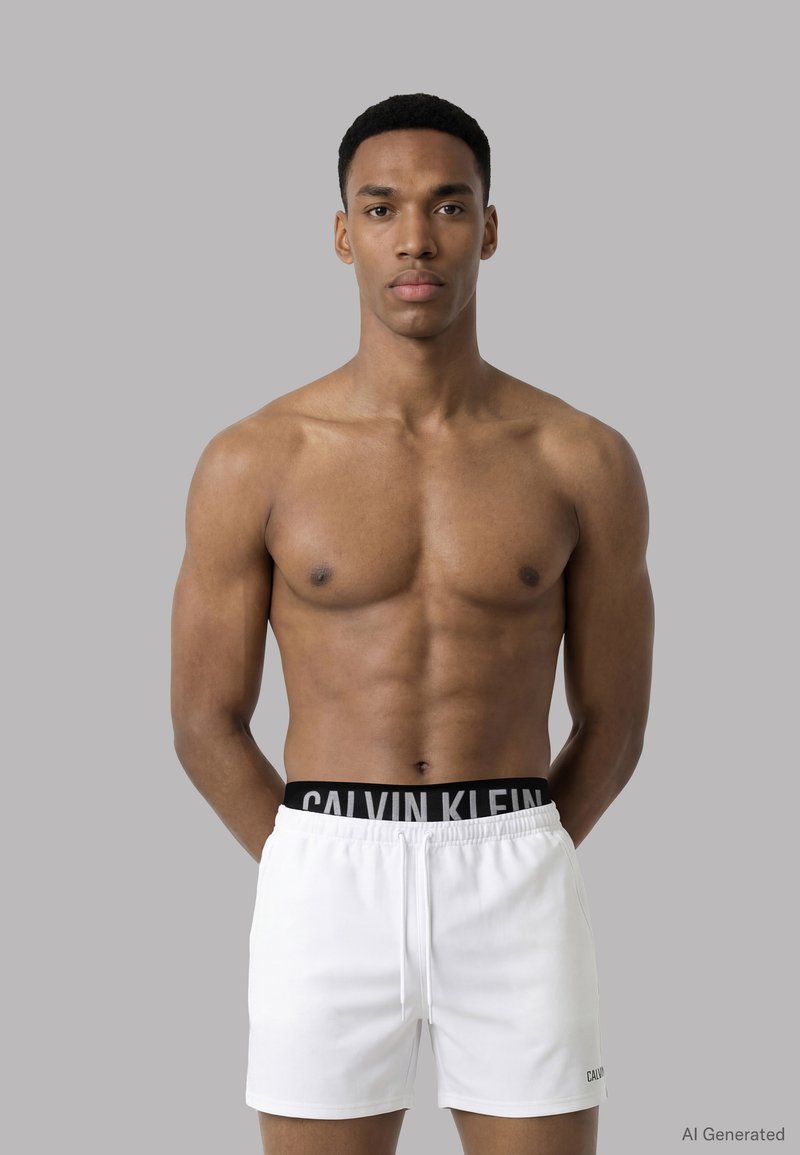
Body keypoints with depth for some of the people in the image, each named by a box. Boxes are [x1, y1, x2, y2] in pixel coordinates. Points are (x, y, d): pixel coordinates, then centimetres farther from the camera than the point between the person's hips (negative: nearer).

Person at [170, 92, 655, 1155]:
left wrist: (503, 880, 8)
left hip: (516, 903, 1)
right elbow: (206, 724, 4)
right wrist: (334, 894, 5)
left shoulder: (586, 461, 0)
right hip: (327, 899, 0)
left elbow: (614, 722, 7)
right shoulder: (252, 463, -2)